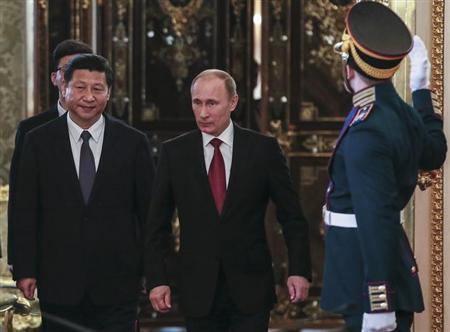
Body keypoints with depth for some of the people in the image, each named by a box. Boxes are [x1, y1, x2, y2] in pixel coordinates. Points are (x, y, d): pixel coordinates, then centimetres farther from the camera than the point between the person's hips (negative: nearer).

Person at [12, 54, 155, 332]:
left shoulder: (133, 142, 2)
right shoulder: (39, 141, 2)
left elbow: (149, 211, 5)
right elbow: (26, 211, 3)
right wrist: (25, 270, -2)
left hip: (117, 283, 0)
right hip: (59, 283, 0)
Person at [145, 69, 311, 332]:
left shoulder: (263, 149, -1)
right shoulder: (174, 152, 3)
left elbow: (292, 217, 3)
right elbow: (157, 225, 5)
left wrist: (299, 270, -5)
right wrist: (157, 280, -2)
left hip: (251, 290, -1)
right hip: (199, 292, 1)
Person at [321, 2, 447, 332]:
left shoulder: (366, 133, -22)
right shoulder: (403, 113, 5)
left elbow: (377, 220, -27)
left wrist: (380, 303, -28)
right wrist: (422, 89, 35)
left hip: (370, 276, -9)